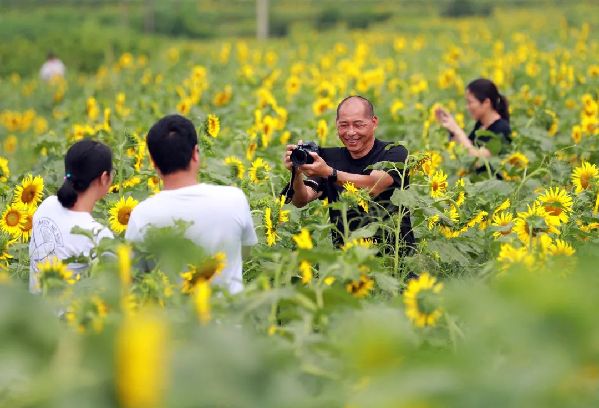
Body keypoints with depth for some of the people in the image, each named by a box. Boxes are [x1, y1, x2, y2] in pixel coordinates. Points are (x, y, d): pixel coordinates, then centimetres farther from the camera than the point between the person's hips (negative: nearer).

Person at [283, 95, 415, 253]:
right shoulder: (330, 157, 9)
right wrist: (296, 173, -26)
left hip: (394, 254, -2)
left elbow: (373, 187, -22)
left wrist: (328, 173, -35)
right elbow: (301, 201, -4)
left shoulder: (395, 153, -2)